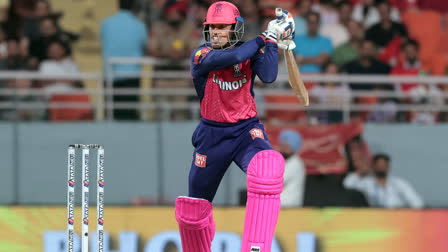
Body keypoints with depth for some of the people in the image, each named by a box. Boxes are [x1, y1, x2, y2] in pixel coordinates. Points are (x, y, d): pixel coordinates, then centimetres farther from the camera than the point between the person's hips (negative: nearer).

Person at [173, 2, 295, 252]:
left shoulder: (251, 52, -1)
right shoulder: (201, 56, -9)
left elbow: (268, 75, -20)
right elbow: (233, 57, -27)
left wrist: (273, 42, -19)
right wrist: (265, 37, -18)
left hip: (247, 130, 0)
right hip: (212, 135, 0)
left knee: (268, 166, -34)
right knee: (194, 208, 7)